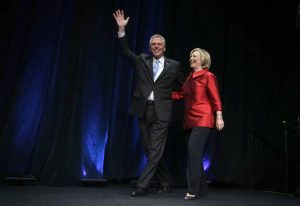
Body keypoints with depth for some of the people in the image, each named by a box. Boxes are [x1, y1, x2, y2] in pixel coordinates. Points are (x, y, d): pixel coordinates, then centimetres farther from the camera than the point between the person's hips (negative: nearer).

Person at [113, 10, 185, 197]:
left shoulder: (174, 65, 5)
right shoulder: (142, 60, 11)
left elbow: (185, 84, 14)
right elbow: (126, 51, 5)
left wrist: (172, 95, 6)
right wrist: (121, 29, -2)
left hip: (161, 112, -3)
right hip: (143, 110, 3)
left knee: (155, 151, -6)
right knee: (150, 151, 10)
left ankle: (142, 186, 4)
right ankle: (166, 181, 27)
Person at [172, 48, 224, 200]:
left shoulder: (208, 76, -4)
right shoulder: (189, 77, 17)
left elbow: (215, 98, -8)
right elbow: (180, 94, 14)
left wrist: (219, 117, -15)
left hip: (203, 120, -8)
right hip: (190, 120, 8)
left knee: (194, 152, -15)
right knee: (193, 153, 9)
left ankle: (193, 190, -6)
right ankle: (201, 188, 22)